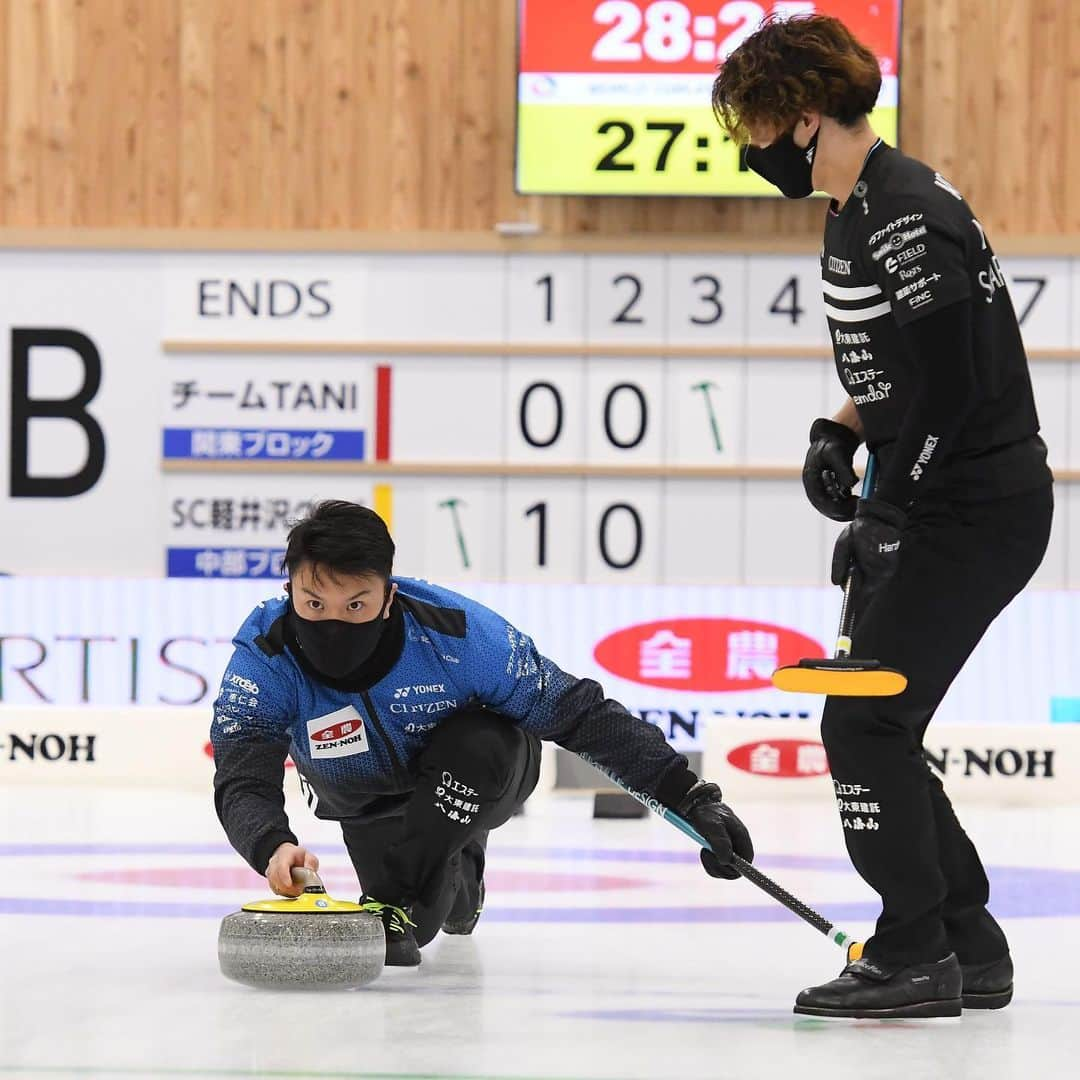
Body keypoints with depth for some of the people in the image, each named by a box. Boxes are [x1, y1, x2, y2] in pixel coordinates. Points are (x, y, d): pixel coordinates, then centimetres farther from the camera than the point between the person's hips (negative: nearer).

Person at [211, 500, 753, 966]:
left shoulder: (459, 634, -35)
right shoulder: (265, 657, -32)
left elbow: (583, 715, -27)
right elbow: (242, 781, -41)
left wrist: (694, 798, -31)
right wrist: (273, 847, -65)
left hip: (480, 775, -3)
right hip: (365, 798, 3)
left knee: (475, 744, -34)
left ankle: (397, 903, -21)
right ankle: (457, 873, 25)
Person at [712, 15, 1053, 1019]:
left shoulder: (905, 218, -21)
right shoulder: (858, 211, 13)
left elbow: (946, 384, -25)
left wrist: (887, 514, -17)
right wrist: (841, 432, 9)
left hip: (977, 510, -11)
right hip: (944, 507, 11)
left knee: (865, 722, -9)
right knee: (875, 727, 12)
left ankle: (915, 956, -3)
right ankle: (968, 947, 18)